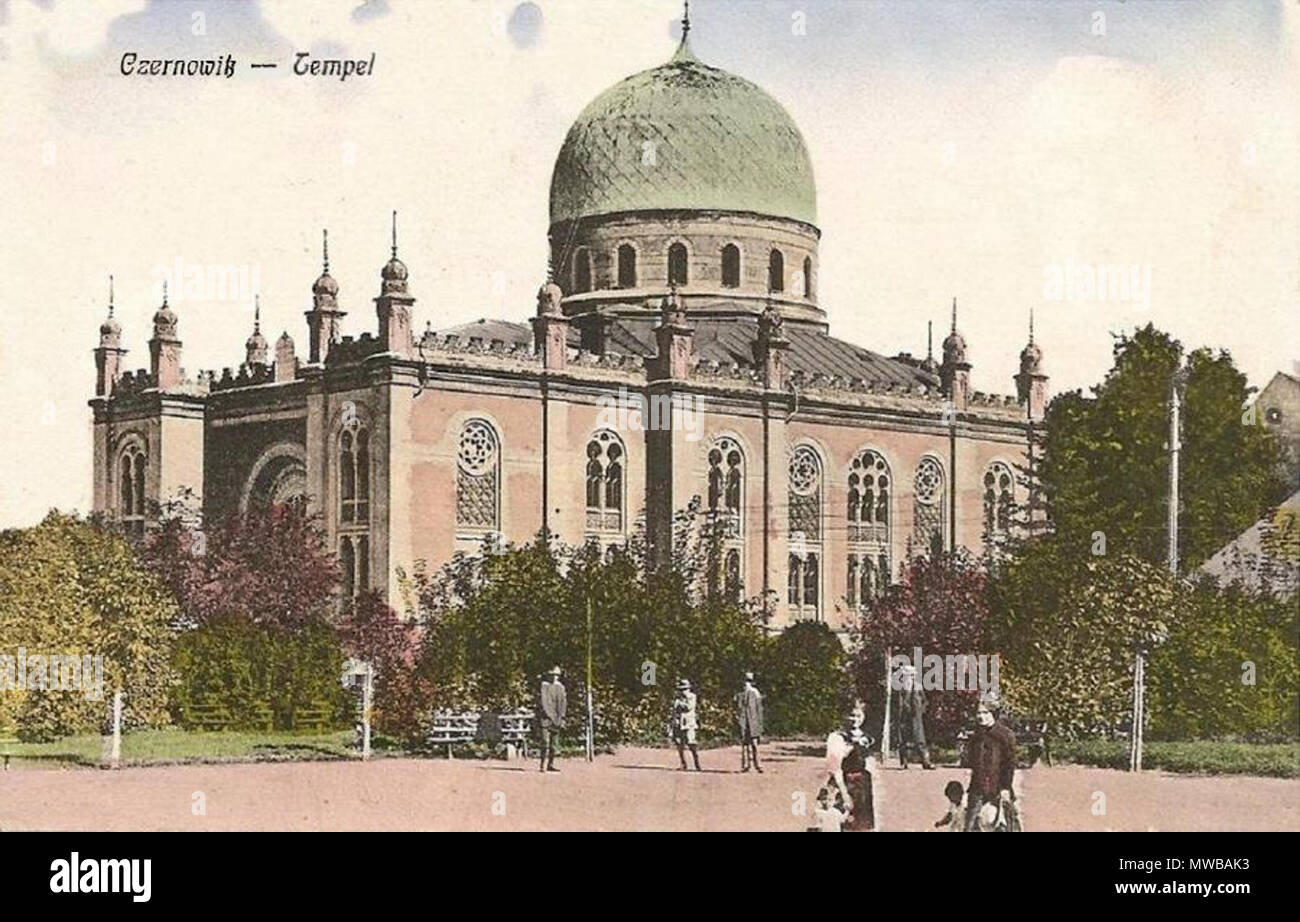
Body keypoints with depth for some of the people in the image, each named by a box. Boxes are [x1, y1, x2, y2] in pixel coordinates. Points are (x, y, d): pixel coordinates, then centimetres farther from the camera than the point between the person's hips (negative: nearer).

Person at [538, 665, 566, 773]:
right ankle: (542, 764, -15)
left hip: (556, 717, 5)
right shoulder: (544, 685, -2)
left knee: (554, 742, 6)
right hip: (546, 716, -5)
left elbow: (563, 702, 11)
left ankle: (550, 764, 11)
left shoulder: (560, 687, 12)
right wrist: (551, 716, -14)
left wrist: (561, 717, 1)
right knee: (545, 741, -13)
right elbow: (543, 701, -8)